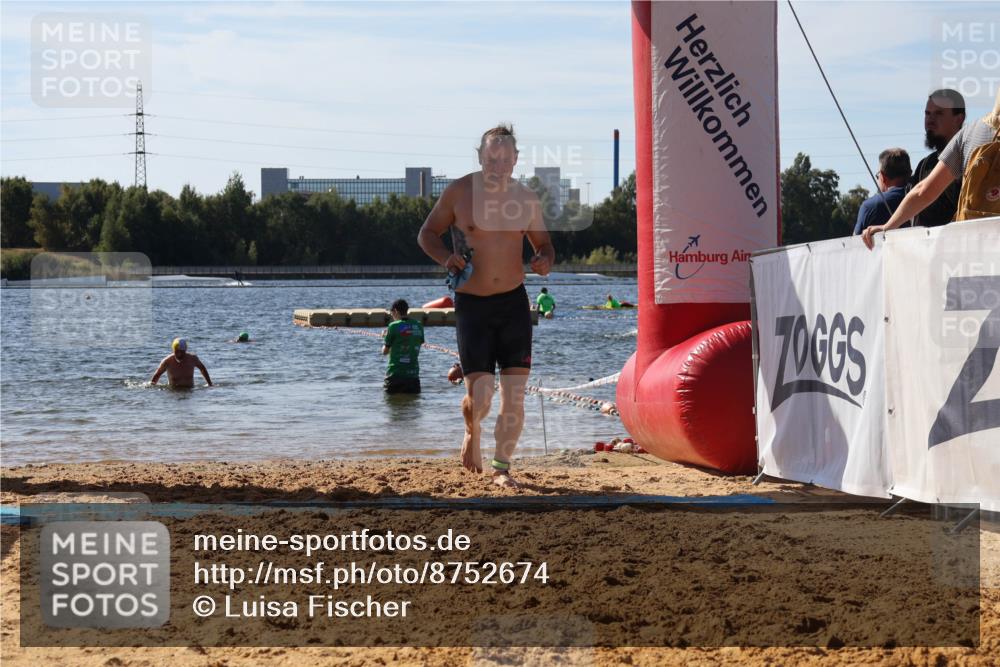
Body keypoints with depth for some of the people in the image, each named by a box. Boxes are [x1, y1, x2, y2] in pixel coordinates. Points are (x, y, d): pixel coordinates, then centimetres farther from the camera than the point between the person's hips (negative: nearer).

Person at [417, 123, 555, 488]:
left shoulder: (526, 199, 3)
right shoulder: (459, 192, -4)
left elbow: (543, 243, 16)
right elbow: (427, 234, 6)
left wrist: (545, 260, -7)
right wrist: (446, 258, -14)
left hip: (514, 301, 2)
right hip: (471, 304, -2)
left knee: (514, 393, -2)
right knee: (480, 395, -9)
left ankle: (502, 467, 12)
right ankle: (471, 432, 26)